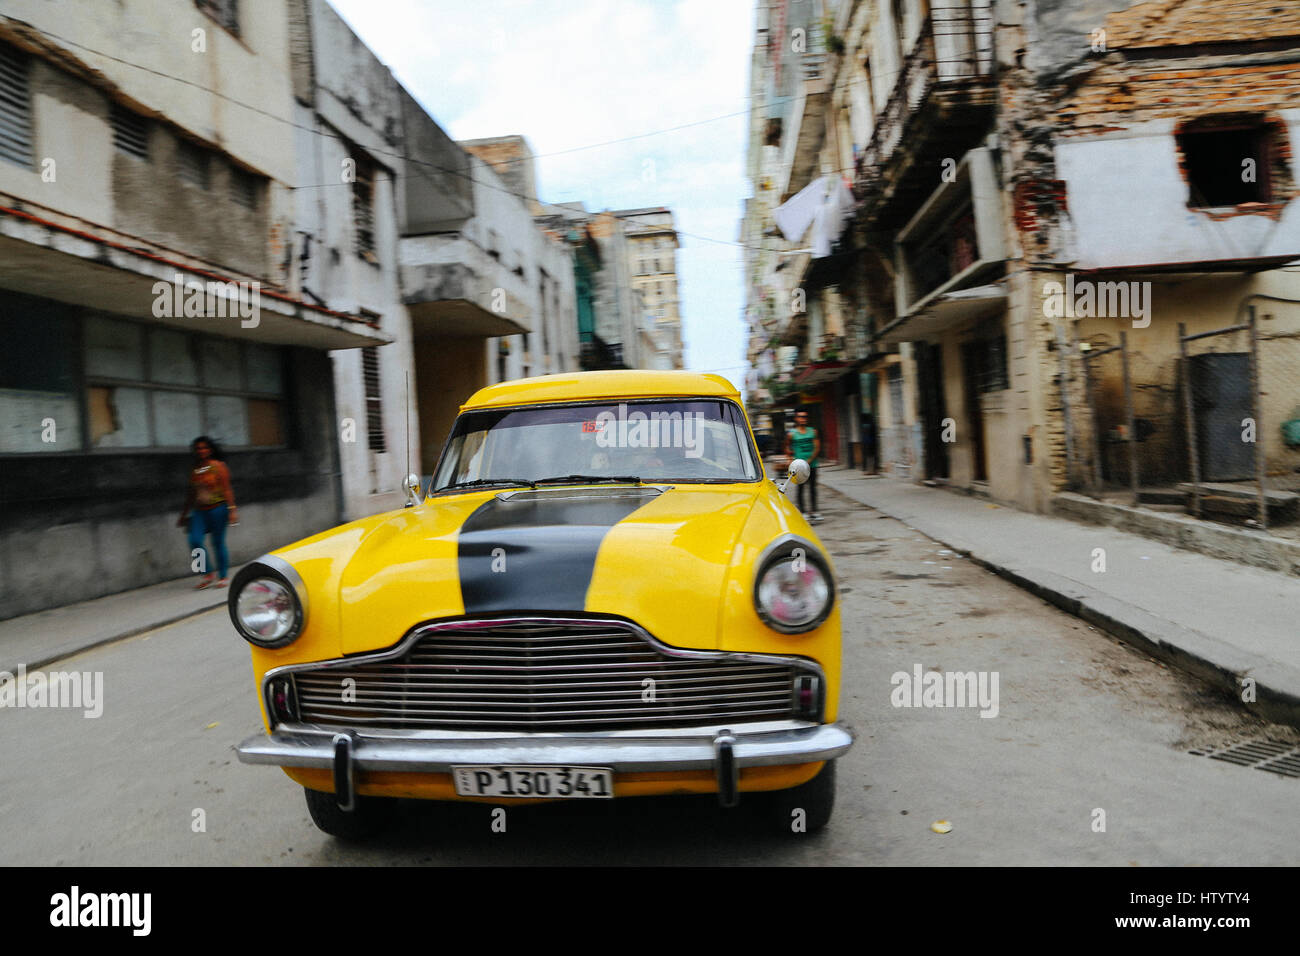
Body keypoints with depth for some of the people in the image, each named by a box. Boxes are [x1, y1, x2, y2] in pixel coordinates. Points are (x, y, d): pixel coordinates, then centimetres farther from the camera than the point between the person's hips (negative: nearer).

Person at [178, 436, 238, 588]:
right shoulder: (194, 470, 13)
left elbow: (227, 489, -6)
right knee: (195, 540, -11)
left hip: (217, 508, -5)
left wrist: (232, 509, -13)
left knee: (218, 542, -1)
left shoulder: (218, 466, -2)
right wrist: (184, 514, 24)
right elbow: (191, 493, 21)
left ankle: (223, 576, 10)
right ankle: (208, 574, 2)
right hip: (200, 511, 5)